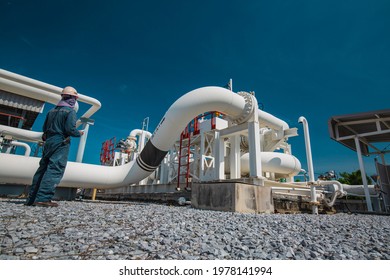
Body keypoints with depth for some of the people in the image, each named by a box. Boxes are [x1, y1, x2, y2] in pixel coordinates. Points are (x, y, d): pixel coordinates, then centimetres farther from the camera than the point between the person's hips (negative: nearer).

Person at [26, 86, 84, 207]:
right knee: (55, 170, -10)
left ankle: (32, 198, 15)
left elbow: (45, 128, 17)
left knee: (42, 169, 12)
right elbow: (70, 129, -17)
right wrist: (79, 133, 2)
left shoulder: (52, 110, 17)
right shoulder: (70, 111, -6)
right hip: (61, 143, -8)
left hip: (48, 142, 8)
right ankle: (43, 198, -16)